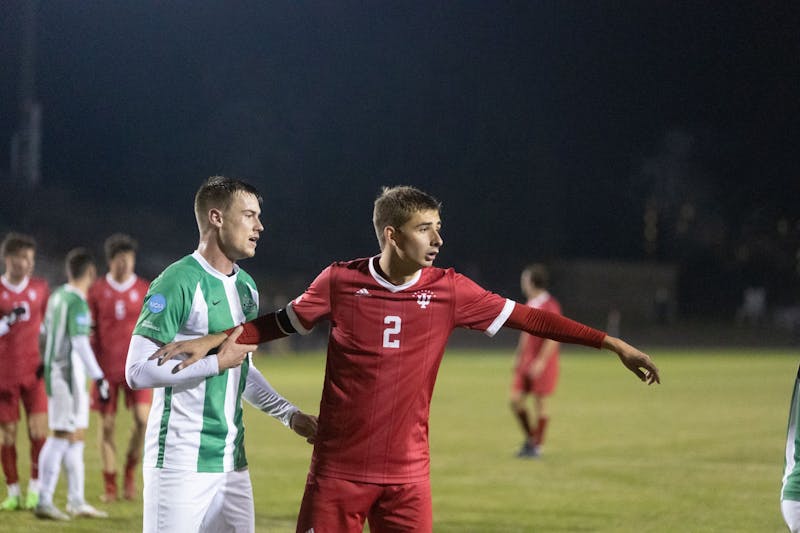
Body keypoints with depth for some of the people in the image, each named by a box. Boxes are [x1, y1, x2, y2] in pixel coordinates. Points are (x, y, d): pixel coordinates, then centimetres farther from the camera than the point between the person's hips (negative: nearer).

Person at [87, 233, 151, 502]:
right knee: (107, 424, 1)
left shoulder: (145, 290, 3)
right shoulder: (97, 291, 3)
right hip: (106, 366, 0)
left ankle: (131, 471, 8)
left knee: (142, 418, -15)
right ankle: (109, 486, 8)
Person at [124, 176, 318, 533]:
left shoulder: (246, 287, 15)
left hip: (232, 462, 8)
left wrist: (289, 415, 19)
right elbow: (138, 371, -19)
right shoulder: (177, 283, -12)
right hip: (180, 464, -8)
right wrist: (216, 361, -16)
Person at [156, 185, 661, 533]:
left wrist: (613, 344, 1)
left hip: (407, 475, 1)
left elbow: (528, 318, 2)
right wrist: (213, 341, -1)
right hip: (338, 470, -1)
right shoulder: (341, 281, -4)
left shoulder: (449, 291, -1)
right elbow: (280, 322, 9)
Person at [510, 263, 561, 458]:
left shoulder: (549, 305, -12)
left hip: (543, 362, -8)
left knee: (540, 402, -1)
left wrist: (541, 361, -22)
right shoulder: (529, 305, 13)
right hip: (526, 362, 8)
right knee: (516, 400, 2)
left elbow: (553, 337, -17)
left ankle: (537, 445, 7)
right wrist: (518, 357, 18)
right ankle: (529, 438, 18)